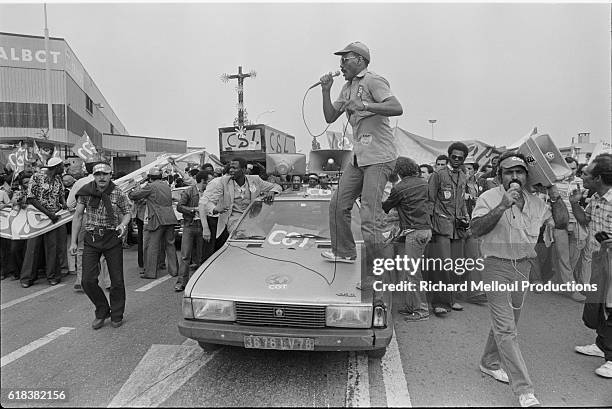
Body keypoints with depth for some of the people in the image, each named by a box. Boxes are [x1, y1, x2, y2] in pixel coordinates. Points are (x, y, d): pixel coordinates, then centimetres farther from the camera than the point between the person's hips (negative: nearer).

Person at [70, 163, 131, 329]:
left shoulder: (118, 194, -3)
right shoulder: (85, 192, 1)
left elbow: (127, 213, 7)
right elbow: (78, 216, 5)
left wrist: (123, 224, -16)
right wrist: (73, 241, 2)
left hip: (112, 239, -1)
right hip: (91, 239, 2)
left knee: (117, 280, 2)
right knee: (88, 281, -2)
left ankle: (117, 315, 22)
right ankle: (102, 311, 21)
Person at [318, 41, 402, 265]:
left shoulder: (372, 81, -7)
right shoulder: (347, 88, 20)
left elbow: (397, 108, -20)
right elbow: (330, 117, 17)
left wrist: (364, 105, -31)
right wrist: (326, 90, 6)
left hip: (379, 158, -9)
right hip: (359, 157, 9)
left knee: (369, 217, -11)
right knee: (338, 203, 14)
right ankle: (344, 251, 31)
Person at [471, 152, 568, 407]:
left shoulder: (535, 202, 6)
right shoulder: (490, 198, -12)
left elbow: (561, 222, 8)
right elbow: (476, 229, -24)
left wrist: (554, 195, -4)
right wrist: (503, 206, -32)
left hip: (523, 267, 7)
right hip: (496, 266, -6)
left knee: (507, 322, 19)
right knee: (505, 328, -7)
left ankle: (490, 362, 40)